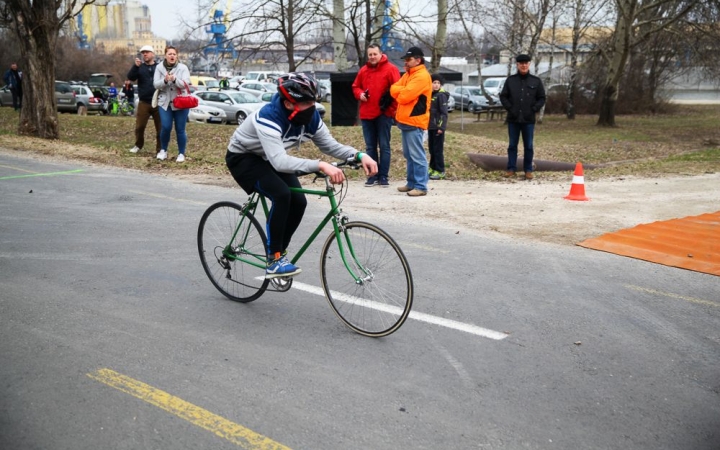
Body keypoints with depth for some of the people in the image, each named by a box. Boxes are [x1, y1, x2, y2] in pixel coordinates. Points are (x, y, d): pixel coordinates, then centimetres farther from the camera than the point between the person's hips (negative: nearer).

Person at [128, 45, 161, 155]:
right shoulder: (139, 67, 9)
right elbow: (130, 77, -6)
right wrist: (136, 66, -21)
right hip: (144, 102, 1)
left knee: (160, 128, 1)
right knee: (139, 126, 2)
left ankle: (160, 150, 9)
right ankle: (138, 145, 23)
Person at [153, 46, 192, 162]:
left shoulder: (183, 68, -3)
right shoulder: (159, 68, 2)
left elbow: (186, 84, -14)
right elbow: (156, 85, -4)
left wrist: (175, 79, -33)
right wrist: (165, 81, -25)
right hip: (164, 102, 1)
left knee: (180, 130, 0)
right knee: (165, 127, -8)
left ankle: (181, 153, 15)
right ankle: (163, 150, 14)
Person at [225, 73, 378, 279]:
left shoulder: (310, 116, -18)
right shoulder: (268, 118, -38)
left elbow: (330, 145, -9)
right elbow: (279, 161, -49)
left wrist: (360, 155, -26)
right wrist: (320, 165, -59)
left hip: (269, 159, 7)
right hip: (243, 157, -7)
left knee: (298, 201, -11)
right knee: (281, 195, -28)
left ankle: (279, 252, 11)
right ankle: (274, 260, -16)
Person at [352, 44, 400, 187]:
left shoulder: (390, 69, -4)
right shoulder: (363, 70, 13)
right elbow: (355, 87, 21)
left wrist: (392, 108, -14)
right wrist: (360, 94, -2)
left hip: (384, 114, -5)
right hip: (366, 114, 5)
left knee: (384, 146, 1)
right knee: (370, 147, 8)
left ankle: (383, 176, 5)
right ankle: (373, 175, 14)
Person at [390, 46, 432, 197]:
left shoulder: (422, 76, -13)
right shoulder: (407, 75, 19)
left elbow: (405, 96, -20)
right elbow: (394, 89, 9)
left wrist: (399, 92, 1)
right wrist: (403, 91, -10)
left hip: (414, 121, -10)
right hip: (405, 120, 10)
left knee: (417, 155, -9)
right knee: (408, 155, 14)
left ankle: (421, 186, -7)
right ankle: (412, 183, 21)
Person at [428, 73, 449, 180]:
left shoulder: (441, 95, -10)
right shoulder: (430, 94, 13)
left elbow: (444, 113, -15)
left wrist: (441, 127, -20)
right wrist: (426, 124, 17)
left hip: (438, 127, -8)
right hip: (431, 126, 8)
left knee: (438, 149, -5)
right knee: (431, 148, 14)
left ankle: (440, 171, -1)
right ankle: (433, 168, 24)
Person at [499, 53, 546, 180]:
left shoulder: (536, 81, 4)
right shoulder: (510, 80, 4)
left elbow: (542, 98, 7)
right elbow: (503, 96, 6)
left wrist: (534, 109, -6)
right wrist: (510, 108, -5)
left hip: (528, 119, 0)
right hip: (513, 119, 0)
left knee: (528, 146, 4)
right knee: (512, 145, 6)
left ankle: (528, 170, 10)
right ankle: (511, 169, 12)